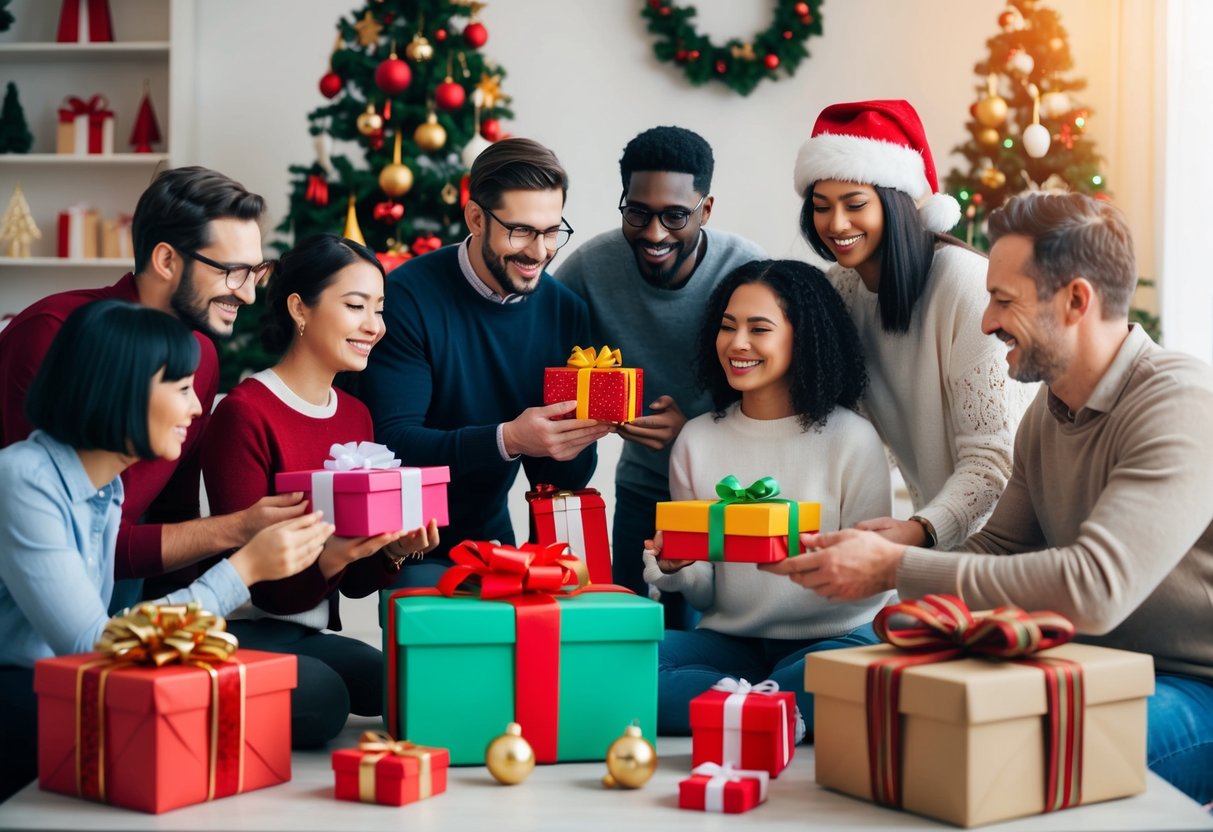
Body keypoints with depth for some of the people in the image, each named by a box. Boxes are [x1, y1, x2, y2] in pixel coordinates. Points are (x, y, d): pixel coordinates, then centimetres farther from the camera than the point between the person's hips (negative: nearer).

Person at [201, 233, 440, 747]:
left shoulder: (356, 415, 9)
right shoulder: (245, 415, -12)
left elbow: (355, 583, 11)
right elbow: (266, 588, -14)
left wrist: (395, 551, -11)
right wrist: (327, 558, -33)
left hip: (312, 635, 6)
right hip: (244, 632, -6)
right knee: (320, 698, -33)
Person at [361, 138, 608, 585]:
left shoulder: (566, 312, -5)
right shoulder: (409, 296, -17)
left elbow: (560, 480, -1)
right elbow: (392, 442, -23)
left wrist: (573, 443, -24)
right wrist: (508, 439, -35)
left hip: (491, 536, 4)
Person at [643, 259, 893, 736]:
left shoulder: (851, 439, -4)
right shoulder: (696, 441, 7)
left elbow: (870, 581, -5)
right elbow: (704, 595, 10)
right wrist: (674, 568, -13)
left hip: (832, 638, -3)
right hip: (730, 639, 3)